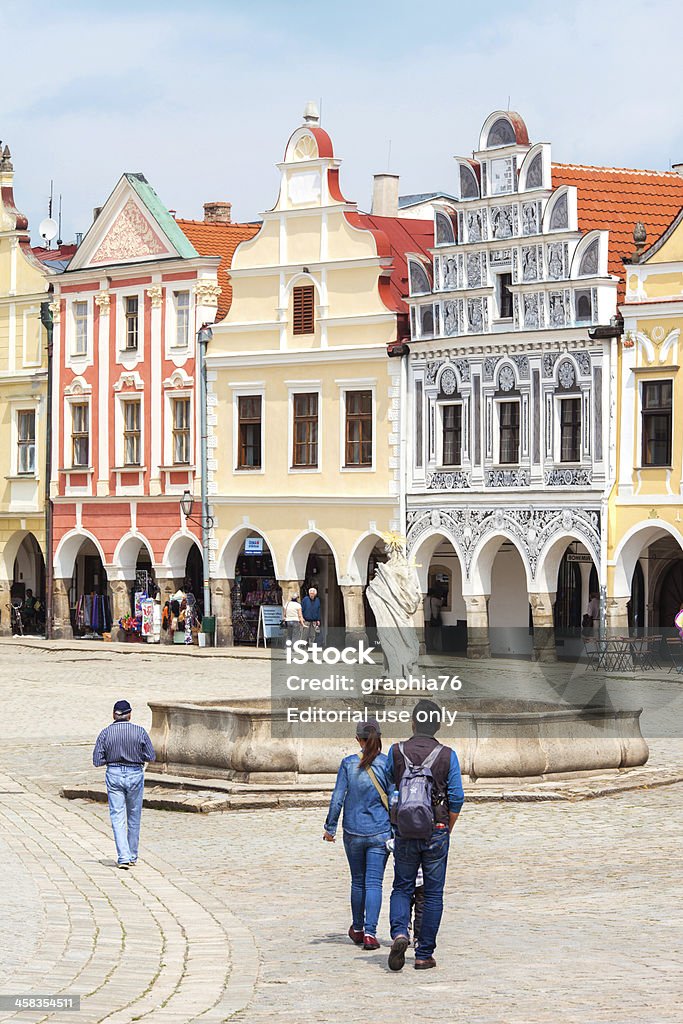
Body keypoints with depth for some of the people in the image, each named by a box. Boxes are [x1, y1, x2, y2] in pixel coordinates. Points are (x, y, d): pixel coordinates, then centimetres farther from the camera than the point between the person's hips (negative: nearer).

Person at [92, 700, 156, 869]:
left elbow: (97, 761, -4)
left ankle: (124, 857, -12)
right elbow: (151, 756, -4)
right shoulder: (139, 732, -6)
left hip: (114, 774, 0)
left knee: (117, 817, 0)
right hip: (135, 774, 0)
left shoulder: (105, 733, -4)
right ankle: (132, 856, 24)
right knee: (134, 817, 14)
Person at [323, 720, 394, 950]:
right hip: (380, 833, -1)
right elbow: (393, 799, -6)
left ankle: (357, 930, 29)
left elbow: (338, 798, -5)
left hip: (353, 833, 1)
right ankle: (370, 933, -11)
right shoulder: (388, 764, -7)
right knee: (374, 883, 0)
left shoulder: (348, 763, -5)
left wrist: (330, 827, 5)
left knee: (358, 882, 16)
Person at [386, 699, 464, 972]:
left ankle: (399, 933, -12)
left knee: (402, 888, 14)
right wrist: (446, 831, 8)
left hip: (405, 832, 1)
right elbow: (457, 798, -6)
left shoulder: (396, 752, -3)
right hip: (437, 832, -1)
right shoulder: (447, 756, -6)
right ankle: (424, 955, 7)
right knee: (433, 893, 8)